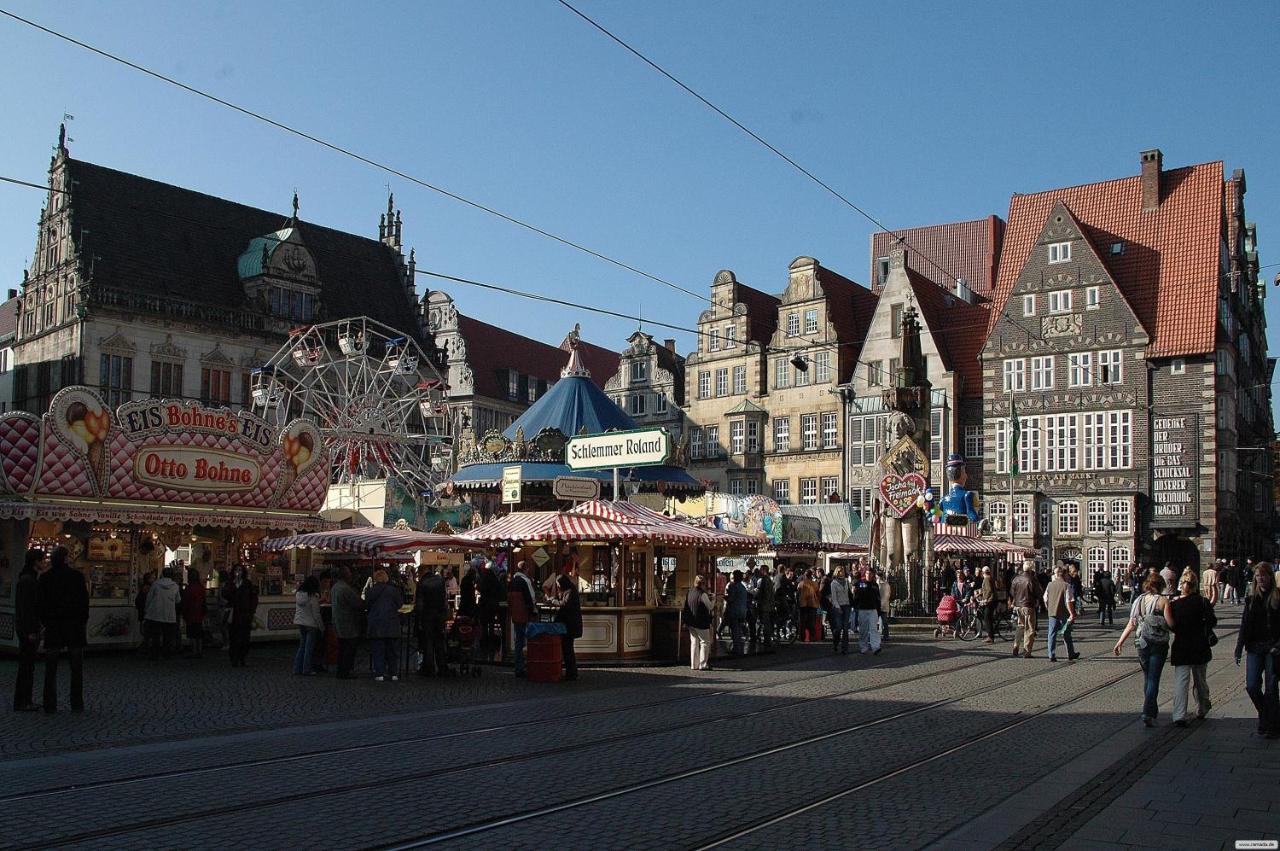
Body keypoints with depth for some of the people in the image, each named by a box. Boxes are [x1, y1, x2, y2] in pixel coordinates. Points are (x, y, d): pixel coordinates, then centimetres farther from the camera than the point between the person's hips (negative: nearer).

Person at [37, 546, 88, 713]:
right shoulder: (76, 576, -6)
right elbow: (84, 600, -4)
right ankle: (77, 704, 4)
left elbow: (39, 603, 3)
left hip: (52, 626, 2)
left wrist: (44, 622, 11)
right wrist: (83, 620, 6)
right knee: (77, 669, 5)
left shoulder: (44, 578, 0)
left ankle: (50, 705, 5)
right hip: (74, 625, -2)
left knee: (51, 669, 7)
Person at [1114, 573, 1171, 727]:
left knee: (1147, 677, 18)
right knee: (1154, 678, -2)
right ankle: (1148, 713, -13)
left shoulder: (1139, 600, 4)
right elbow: (1170, 623, -16)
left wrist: (1120, 642, 6)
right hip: (1159, 645, -4)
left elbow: (1131, 624, 2)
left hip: (1141, 643, 4)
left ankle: (1151, 710, 28)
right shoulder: (1163, 600, -8)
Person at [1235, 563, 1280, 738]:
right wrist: (1239, 649, 8)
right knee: (1252, 686, -2)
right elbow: (1244, 625, 12)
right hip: (1254, 648, 4)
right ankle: (1264, 717, 21)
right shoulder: (1251, 600, 11)